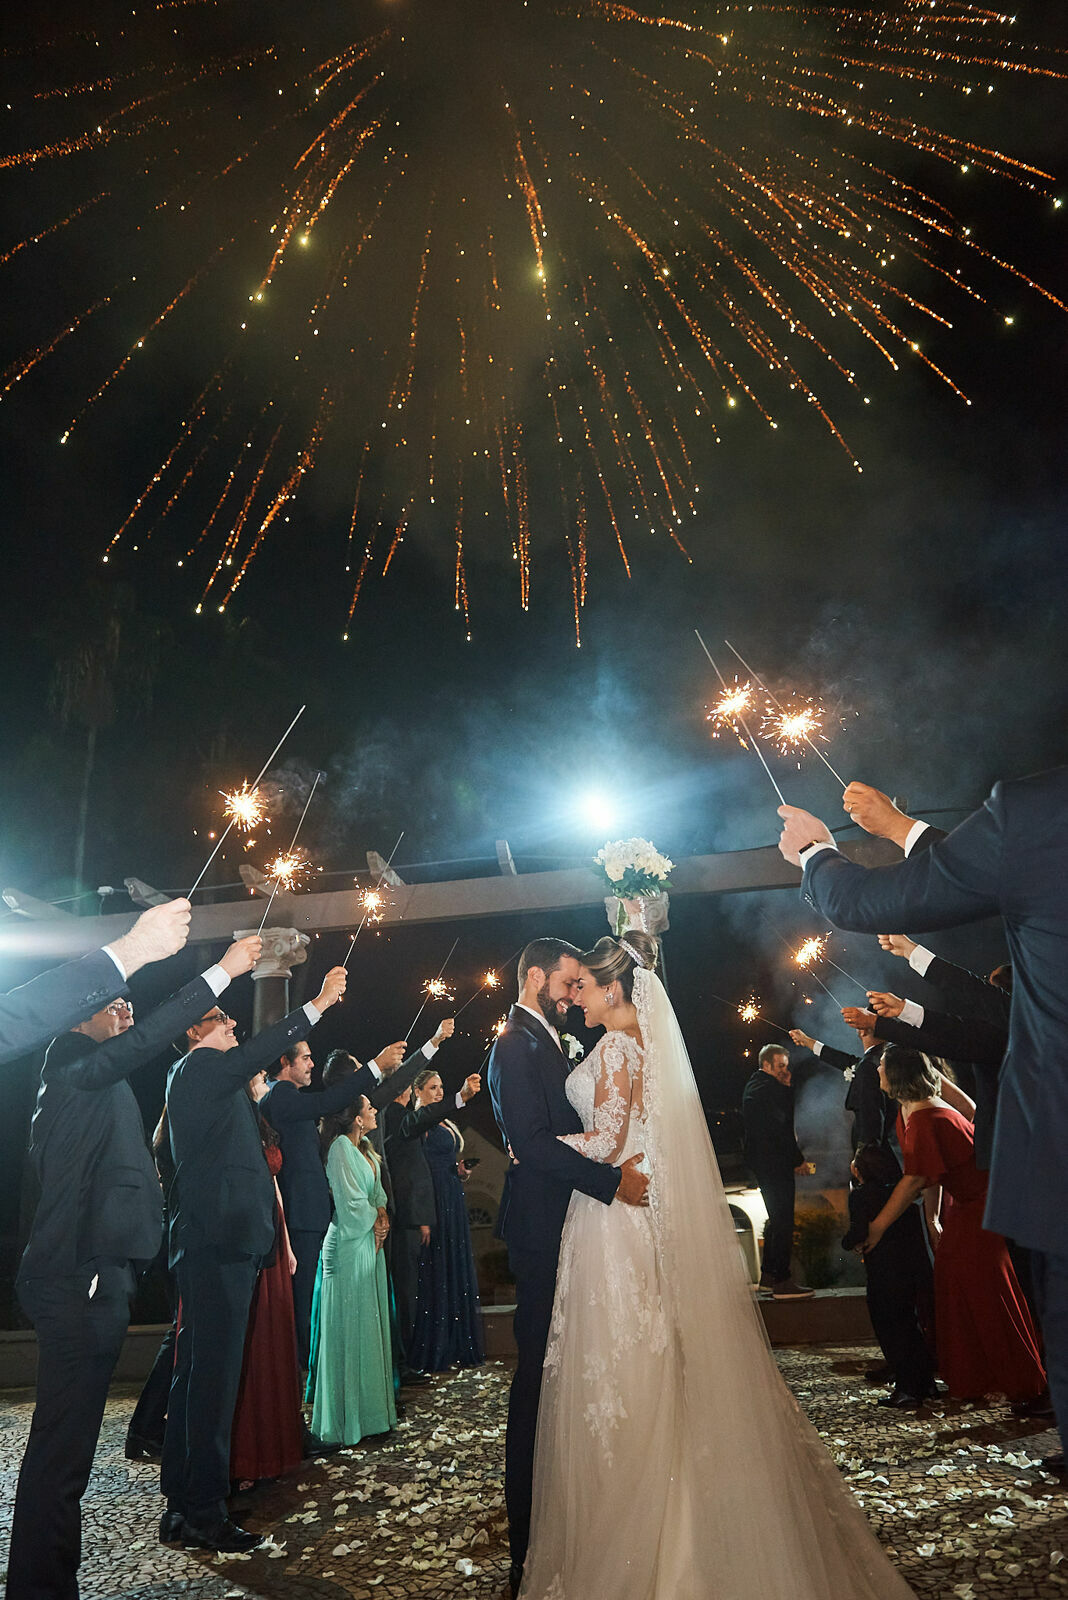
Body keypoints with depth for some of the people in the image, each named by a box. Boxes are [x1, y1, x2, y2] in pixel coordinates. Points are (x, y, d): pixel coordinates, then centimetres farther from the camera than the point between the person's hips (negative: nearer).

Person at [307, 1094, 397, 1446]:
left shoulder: (364, 1150, 12)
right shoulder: (341, 1147, -16)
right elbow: (350, 1205, -18)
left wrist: (380, 1214, -1)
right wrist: (375, 1219, -3)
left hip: (370, 1242, 9)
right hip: (350, 1245, -9)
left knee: (370, 1322, 14)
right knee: (351, 1325, -1)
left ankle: (372, 1405, 24)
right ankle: (349, 1416, 9)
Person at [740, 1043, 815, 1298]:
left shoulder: (754, 1086, 17)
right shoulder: (766, 1088, -16)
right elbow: (779, 1129, -19)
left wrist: (786, 1088, 5)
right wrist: (798, 1160, -10)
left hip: (763, 1162, 11)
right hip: (774, 1163, -11)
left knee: (777, 1220, 18)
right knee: (783, 1222, -6)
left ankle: (768, 1275, 24)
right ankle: (781, 1282, -2)